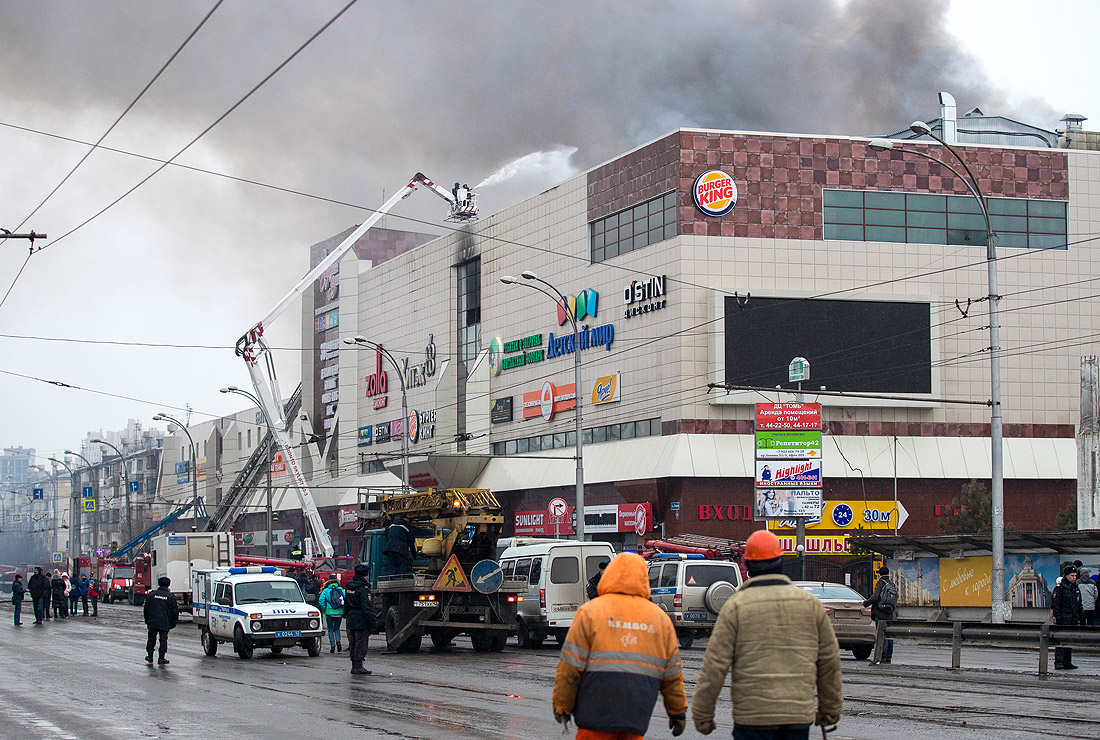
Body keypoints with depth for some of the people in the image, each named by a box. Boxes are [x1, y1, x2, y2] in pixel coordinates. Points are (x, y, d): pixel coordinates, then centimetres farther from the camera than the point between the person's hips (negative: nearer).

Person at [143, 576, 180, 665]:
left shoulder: (151, 594, 3)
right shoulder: (171, 597, -3)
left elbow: (146, 608, 9)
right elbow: (175, 611, 0)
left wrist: (147, 620, 18)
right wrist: (173, 623, 9)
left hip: (152, 622, 2)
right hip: (165, 623, -2)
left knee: (151, 638, 13)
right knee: (163, 639, 2)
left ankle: (149, 655, 18)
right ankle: (161, 657, -2)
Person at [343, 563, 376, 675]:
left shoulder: (349, 587, 11)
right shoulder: (363, 588, -15)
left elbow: (346, 604, 20)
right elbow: (367, 607, -18)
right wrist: (371, 622, -17)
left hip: (351, 620, 8)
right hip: (361, 620, -8)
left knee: (353, 643, 13)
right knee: (361, 643, -6)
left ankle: (354, 665, 18)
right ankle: (358, 666, -8)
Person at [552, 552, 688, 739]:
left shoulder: (590, 611, 0)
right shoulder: (661, 618, 10)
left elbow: (570, 667, -3)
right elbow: (672, 676, 12)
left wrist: (561, 707, 5)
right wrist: (678, 712, 21)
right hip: (636, 719, 3)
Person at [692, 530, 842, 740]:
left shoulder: (735, 606, -4)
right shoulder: (810, 603, 6)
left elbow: (714, 665, -5)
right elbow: (829, 661, 12)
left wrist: (702, 715, 3)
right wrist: (830, 710, 23)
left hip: (753, 715, -3)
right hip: (799, 714, 3)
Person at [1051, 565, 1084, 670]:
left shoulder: (1076, 589, 15)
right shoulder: (1059, 588, -8)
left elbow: (1079, 605, 23)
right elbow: (1055, 605, -11)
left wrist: (1081, 617, 18)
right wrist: (1057, 617, -17)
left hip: (1073, 619, 7)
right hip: (1063, 619, -7)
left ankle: (1067, 663, 15)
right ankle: (1058, 663, -13)